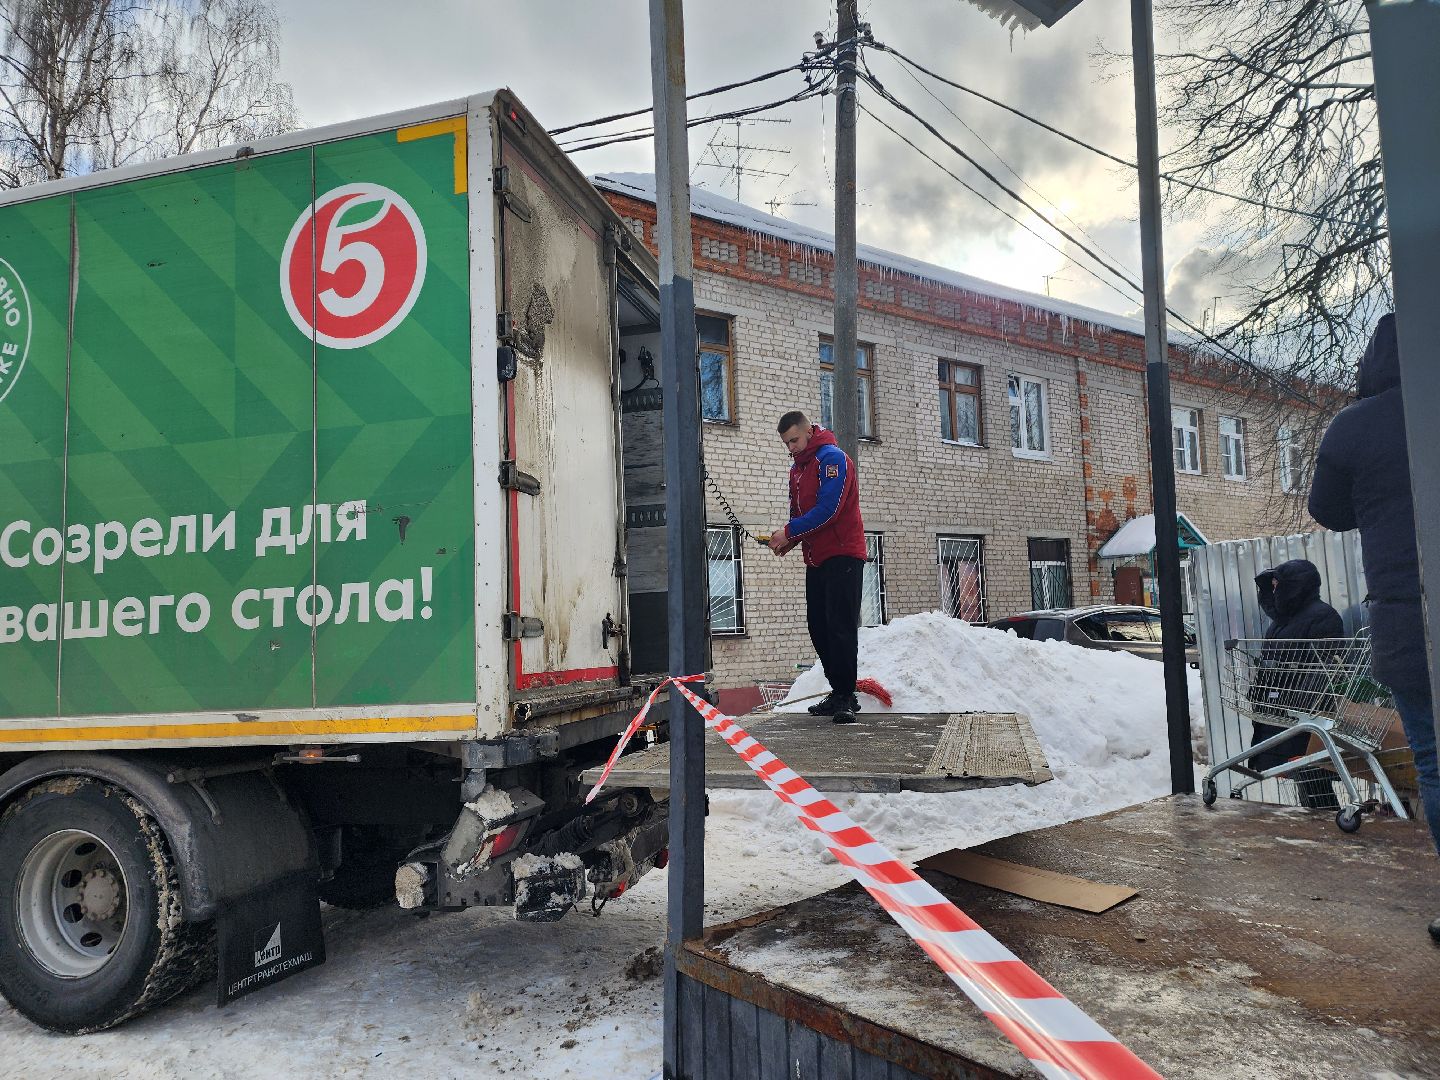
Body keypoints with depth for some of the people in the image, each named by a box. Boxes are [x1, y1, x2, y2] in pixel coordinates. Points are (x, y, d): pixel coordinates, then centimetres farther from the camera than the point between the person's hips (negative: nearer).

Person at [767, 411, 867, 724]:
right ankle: (839, 692, 16)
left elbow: (827, 510, -21)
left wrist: (789, 533, -18)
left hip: (842, 556, -9)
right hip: (816, 559, 9)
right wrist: (790, 540, 0)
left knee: (840, 627, -9)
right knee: (819, 627, 8)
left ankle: (845, 697, -5)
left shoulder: (831, 457, -11)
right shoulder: (797, 467, 17)